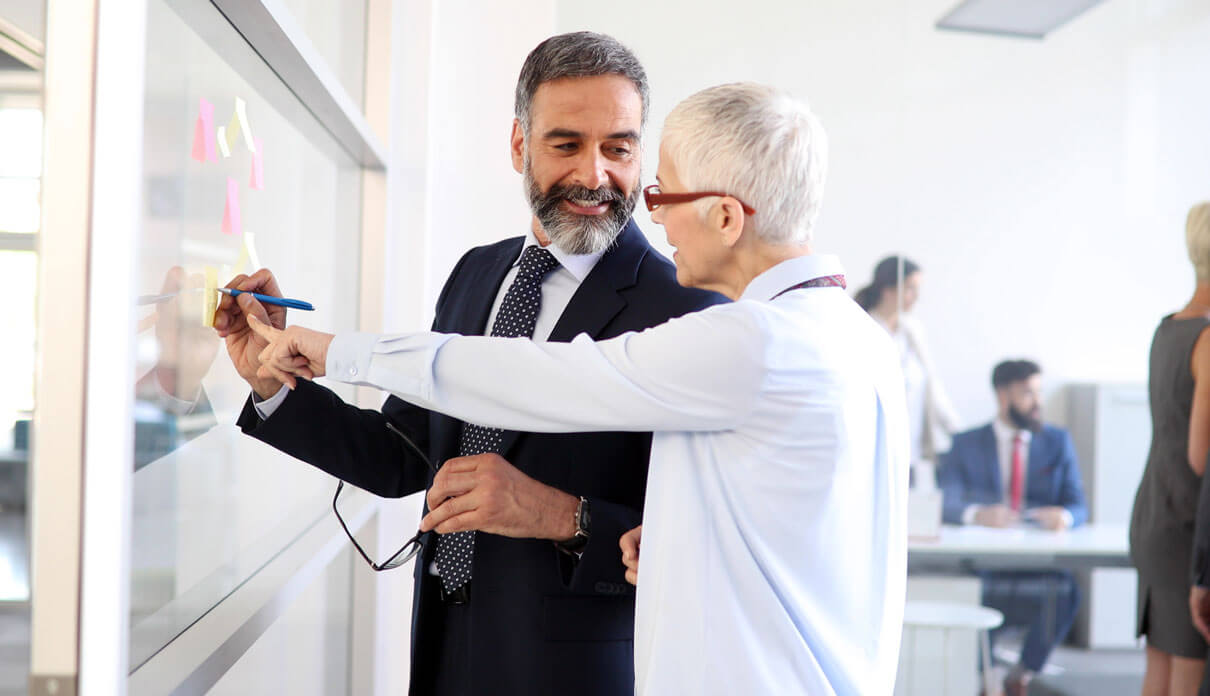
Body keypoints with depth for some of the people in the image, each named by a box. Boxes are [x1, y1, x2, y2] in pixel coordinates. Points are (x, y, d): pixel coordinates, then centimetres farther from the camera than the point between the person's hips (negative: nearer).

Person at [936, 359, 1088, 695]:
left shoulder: (1058, 441, 15)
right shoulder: (966, 445, 9)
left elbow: (1078, 506, 6)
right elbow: (944, 502, -5)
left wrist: (1065, 516, -20)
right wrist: (976, 514, -28)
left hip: (1039, 567, 1)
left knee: (1065, 591, -30)